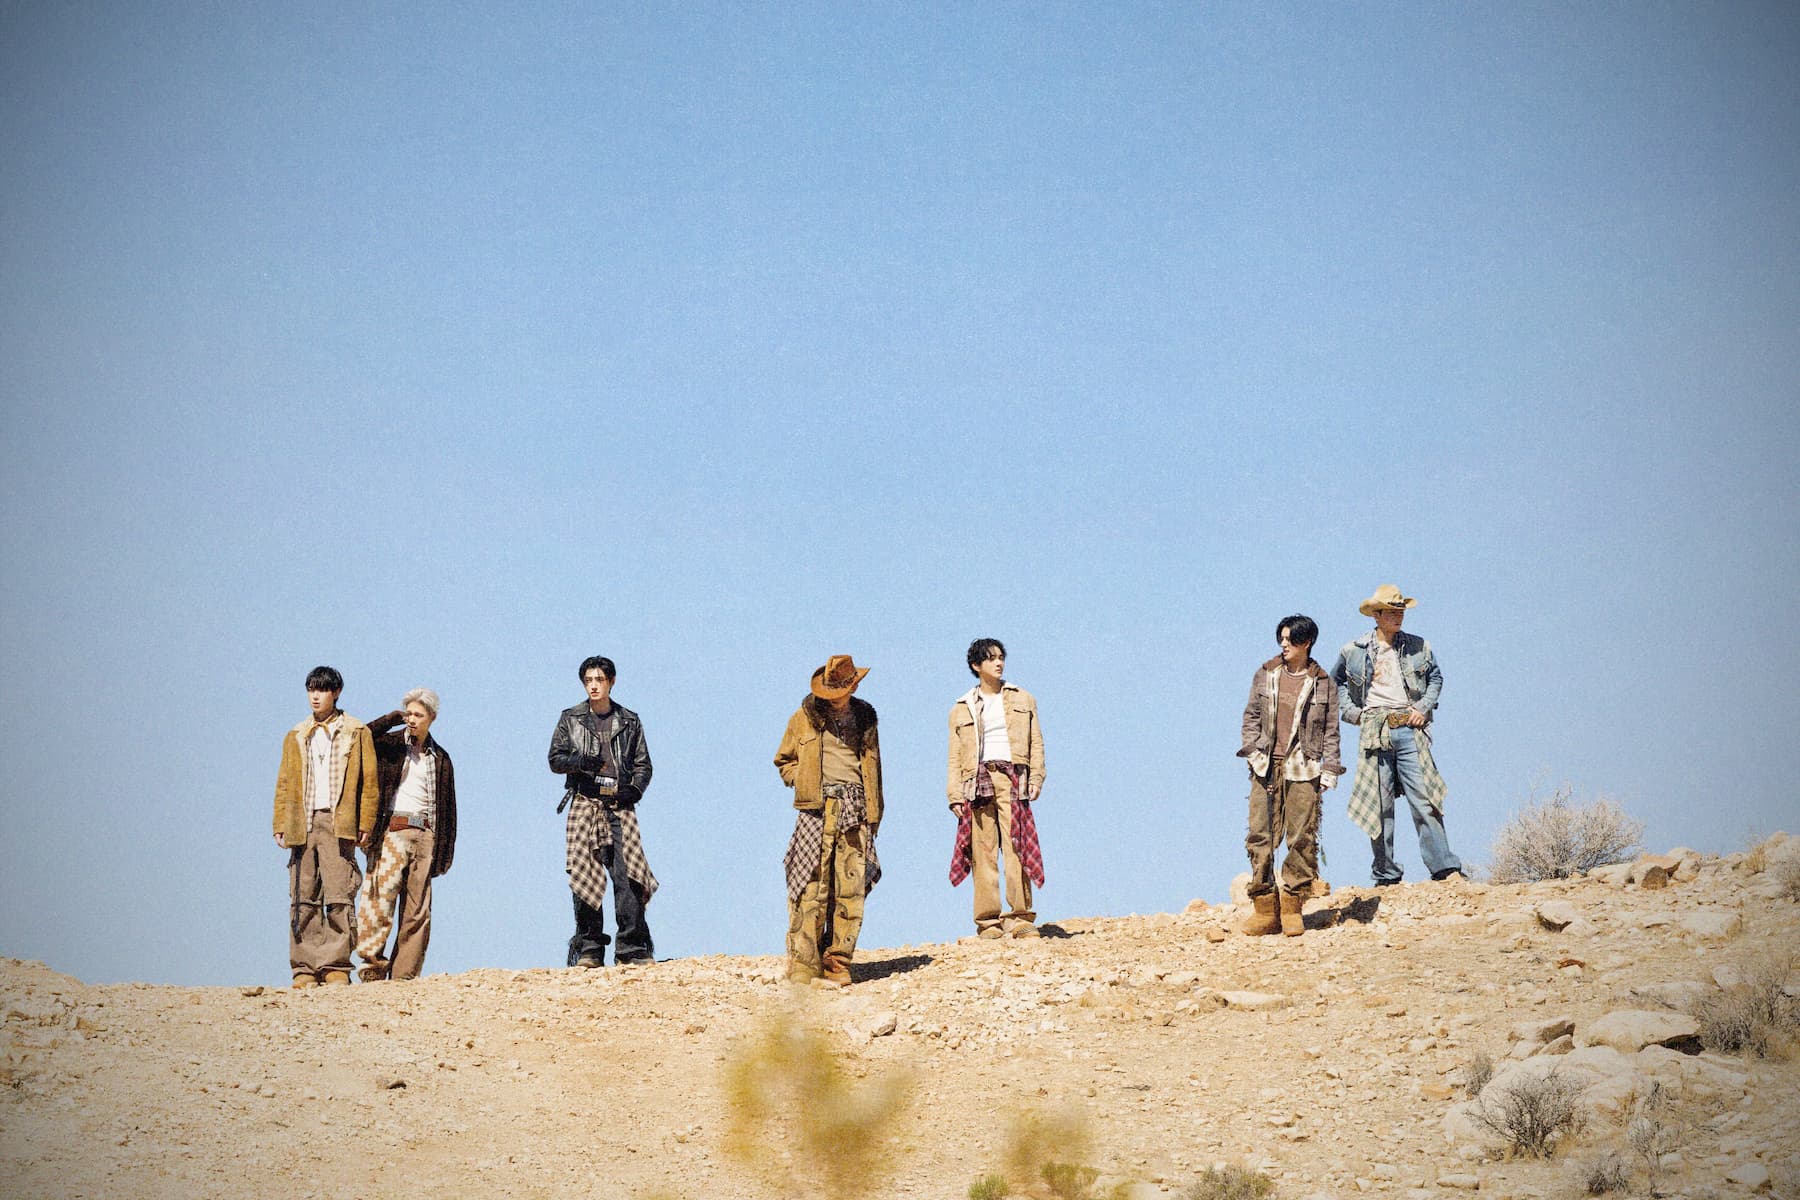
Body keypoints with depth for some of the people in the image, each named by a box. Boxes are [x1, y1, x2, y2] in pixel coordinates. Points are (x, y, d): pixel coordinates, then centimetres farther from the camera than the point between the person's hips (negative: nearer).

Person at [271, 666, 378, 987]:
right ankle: (305, 968, -2)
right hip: (303, 824, 3)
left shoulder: (356, 733, 10)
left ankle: (336, 966, -7)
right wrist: (280, 826, 8)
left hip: (338, 823, -3)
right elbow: (284, 784, 18)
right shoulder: (296, 737, 20)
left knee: (339, 896, -9)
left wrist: (366, 824, -4)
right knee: (304, 898, -2)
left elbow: (368, 780, 5)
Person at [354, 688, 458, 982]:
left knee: (418, 911, 0)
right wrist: (392, 719, -7)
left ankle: (404, 974, 2)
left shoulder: (440, 758, 16)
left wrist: (446, 849, 11)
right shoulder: (391, 744, 7)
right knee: (380, 899, -14)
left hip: (424, 836, 3)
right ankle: (373, 966, -13)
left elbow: (447, 807, 18)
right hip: (392, 832, -3)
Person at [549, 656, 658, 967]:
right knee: (585, 876, -7)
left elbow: (643, 764, 16)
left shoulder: (629, 721, 15)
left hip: (620, 804, 1)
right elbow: (555, 759, 9)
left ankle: (632, 948, -9)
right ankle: (588, 950, -4)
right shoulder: (570, 719, 12)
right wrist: (580, 761, -10)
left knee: (628, 875, -9)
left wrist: (634, 789, -3)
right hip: (585, 803, -1)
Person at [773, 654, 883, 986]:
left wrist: (873, 816, 15)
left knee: (851, 889, -3)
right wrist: (802, 782, -1)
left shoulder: (864, 718, 15)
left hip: (855, 809, 2)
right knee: (812, 888, -9)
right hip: (817, 809, -2)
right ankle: (803, 963, -8)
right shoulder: (804, 718, 8)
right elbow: (784, 760, 17)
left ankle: (837, 963, 2)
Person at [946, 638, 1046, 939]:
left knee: (1016, 848, -10)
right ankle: (988, 921, -4)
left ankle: (1020, 917, -11)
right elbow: (955, 756, 13)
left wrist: (1035, 779, -2)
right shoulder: (962, 709, 16)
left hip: (1012, 778, 0)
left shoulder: (1022, 700, 17)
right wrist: (955, 795, 2)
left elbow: (1036, 744, 12)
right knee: (983, 852, -5)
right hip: (978, 779, 0)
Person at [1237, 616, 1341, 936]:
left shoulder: (1323, 684, 5)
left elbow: (1331, 730, 7)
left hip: (1303, 769, -2)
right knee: (1260, 835, -3)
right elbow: (1251, 715, 14)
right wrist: (1252, 751, 3)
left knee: (1302, 837, -4)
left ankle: (1292, 908, 3)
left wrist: (1329, 769, 1)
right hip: (1266, 767, 2)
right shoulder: (1265, 674, 10)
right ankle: (1264, 908, 0)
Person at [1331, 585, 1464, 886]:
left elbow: (1436, 677, 21)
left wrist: (1424, 708, 6)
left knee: (1423, 799, -8)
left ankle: (1445, 867, -10)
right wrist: (1351, 712, 9)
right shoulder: (1354, 651, 7)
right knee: (1379, 804, 0)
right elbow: (1336, 682, 22)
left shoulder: (1418, 647, 8)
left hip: (1409, 729, 0)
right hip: (1374, 731, 0)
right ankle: (1386, 875, 5)